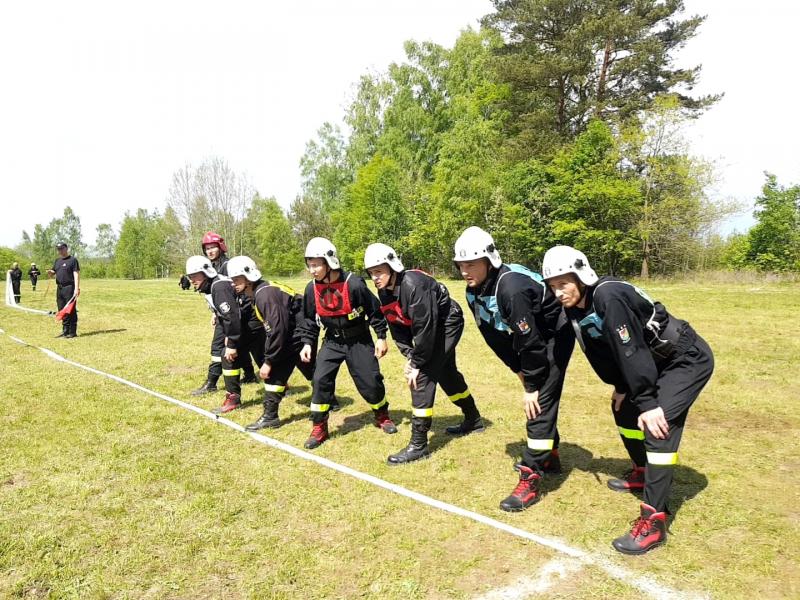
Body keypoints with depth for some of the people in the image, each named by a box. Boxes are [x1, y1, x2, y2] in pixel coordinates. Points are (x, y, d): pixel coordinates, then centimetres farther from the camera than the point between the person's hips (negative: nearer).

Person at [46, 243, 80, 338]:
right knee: (62, 311, 11)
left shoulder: (73, 260, -3)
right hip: (59, 288, 8)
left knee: (71, 310, -6)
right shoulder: (57, 261, 18)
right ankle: (65, 331, 19)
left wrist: (77, 288, -20)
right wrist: (50, 272, -2)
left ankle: (72, 332, -2)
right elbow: (53, 272, 24)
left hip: (69, 288, -7)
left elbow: (76, 274, -11)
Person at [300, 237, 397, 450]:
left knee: (370, 381, 1)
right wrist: (307, 343, -1)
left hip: (359, 340, -3)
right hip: (332, 341, 3)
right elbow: (310, 320, 6)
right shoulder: (312, 289, -9)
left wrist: (381, 337, -10)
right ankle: (319, 428, 4)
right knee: (321, 380, -10)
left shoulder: (353, 284, -24)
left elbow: (374, 310, -13)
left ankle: (382, 416, 29)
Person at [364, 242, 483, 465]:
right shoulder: (384, 292, -5)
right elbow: (398, 327, 3)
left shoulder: (413, 284, -31)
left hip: (447, 323, -9)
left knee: (422, 376, -16)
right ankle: (474, 421, 45)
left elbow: (425, 327, -30)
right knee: (446, 374, 22)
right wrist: (409, 356, -8)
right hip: (431, 327, 9)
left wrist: (417, 364, -23)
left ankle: (418, 445, -8)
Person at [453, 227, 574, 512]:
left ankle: (530, 480, -8)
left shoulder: (511, 288, -35)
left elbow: (530, 341, -30)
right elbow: (495, 337, 2)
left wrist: (531, 386, -21)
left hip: (555, 336, -9)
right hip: (529, 338, 9)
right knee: (538, 397, 18)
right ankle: (549, 456, 37)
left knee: (540, 402, -13)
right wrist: (518, 370, 2)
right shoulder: (474, 292, -8)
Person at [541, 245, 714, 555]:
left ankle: (653, 521, -18)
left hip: (688, 359, -10)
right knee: (623, 408, 18)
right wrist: (621, 387, 8)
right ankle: (643, 473, 41)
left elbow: (632, 351, -31)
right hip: (657, 361, 10)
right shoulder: (576, 309, -4)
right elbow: (602, 351, 7)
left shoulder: (609, 297, -31)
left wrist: (648, 403, -27)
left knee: (658, 423, -22)